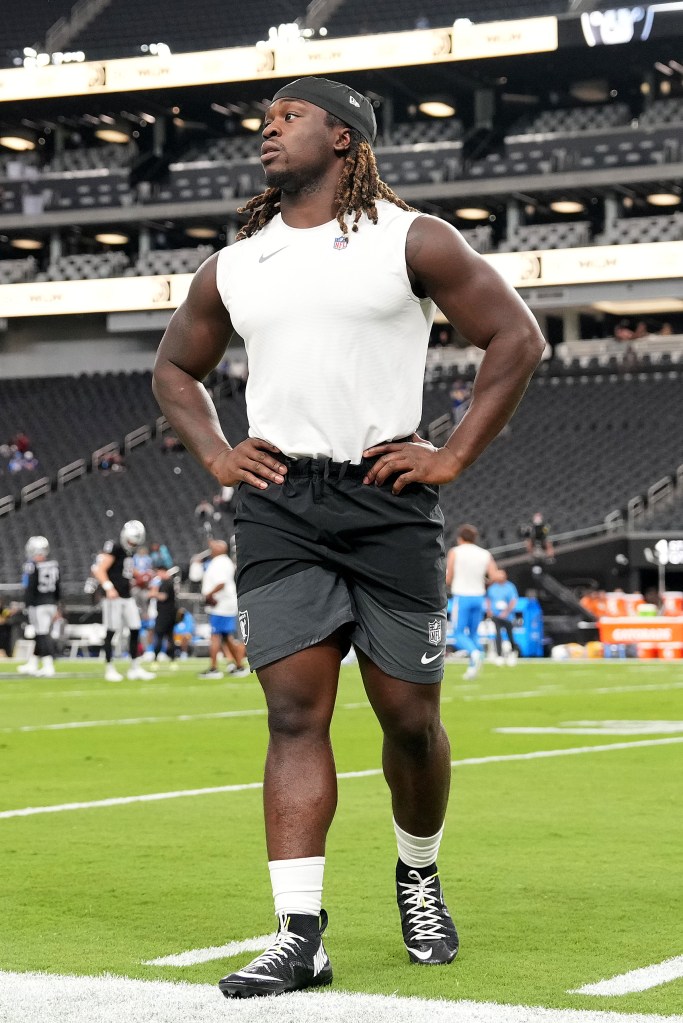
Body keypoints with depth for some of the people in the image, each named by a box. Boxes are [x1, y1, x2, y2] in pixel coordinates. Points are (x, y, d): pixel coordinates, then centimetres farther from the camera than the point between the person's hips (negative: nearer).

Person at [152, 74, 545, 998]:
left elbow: (517, 338, 2)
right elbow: (175, 367, 28)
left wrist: (456, 455, -4)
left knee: (408, 715, 3)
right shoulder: (234, 267, 14)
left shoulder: (412, 242, 2)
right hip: (278, 507, 3)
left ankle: (419, 879, 30)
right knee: (295, 714, -5)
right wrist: (215, 455, 11)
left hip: (387, 500, -2)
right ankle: (299, 937, -7)